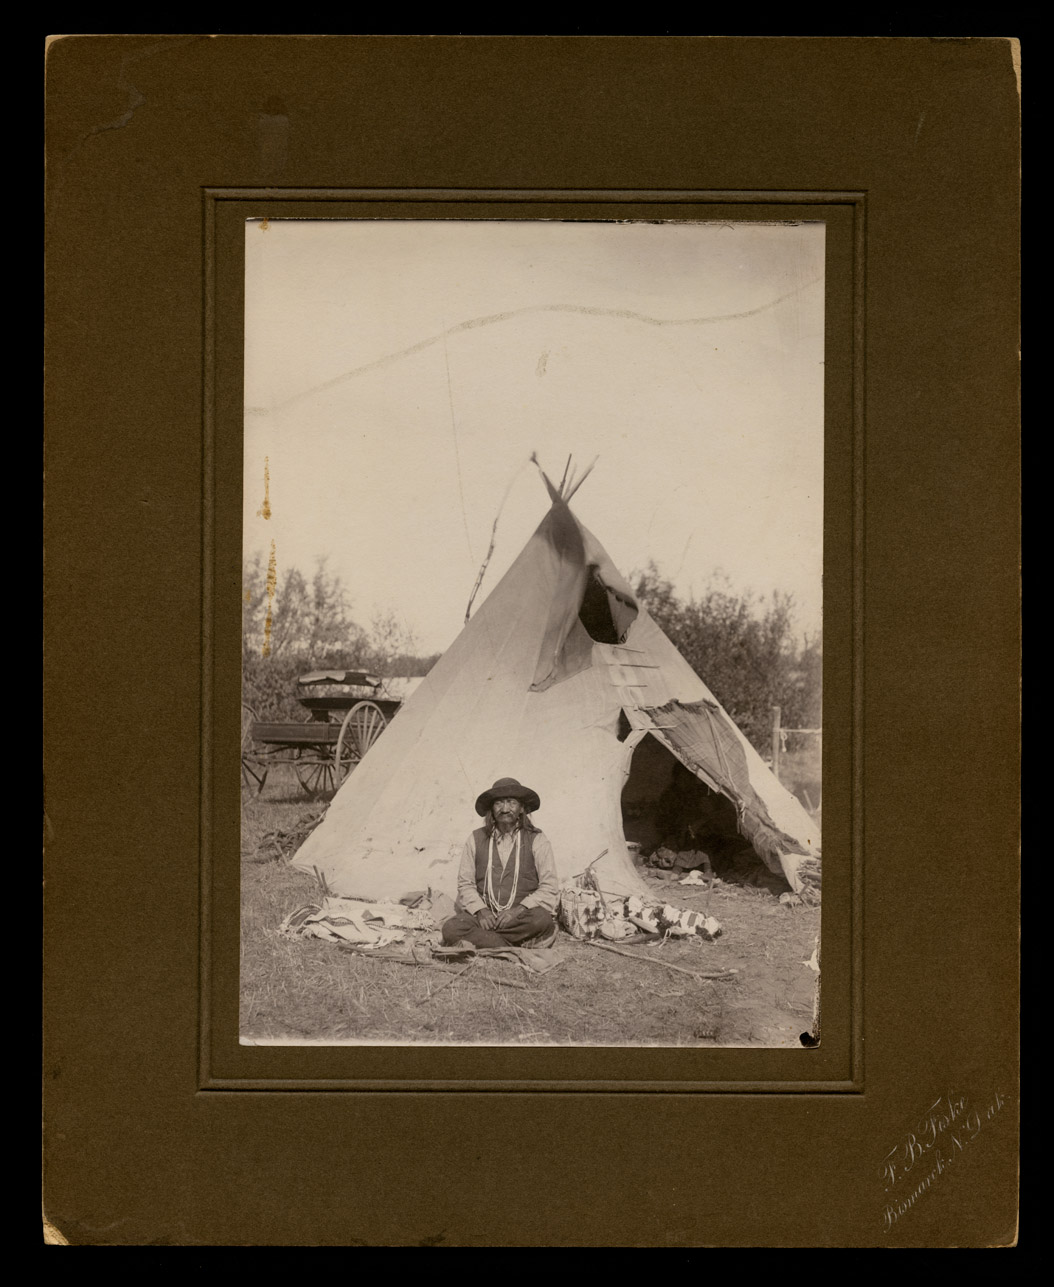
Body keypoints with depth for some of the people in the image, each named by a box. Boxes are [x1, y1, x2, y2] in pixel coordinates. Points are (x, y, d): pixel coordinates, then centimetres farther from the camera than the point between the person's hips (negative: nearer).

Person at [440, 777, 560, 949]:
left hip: (521, 916, -1)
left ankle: (478, 938, -21)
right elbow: (465, 884, 8)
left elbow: (550, 888, -1)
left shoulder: (536, 841, 5)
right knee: (451, 929, -28)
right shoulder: (476, 839, 11)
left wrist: (518, 910, -16)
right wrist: (480, 911, -11)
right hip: (484, 914, 1)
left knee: (542, 920, -36)